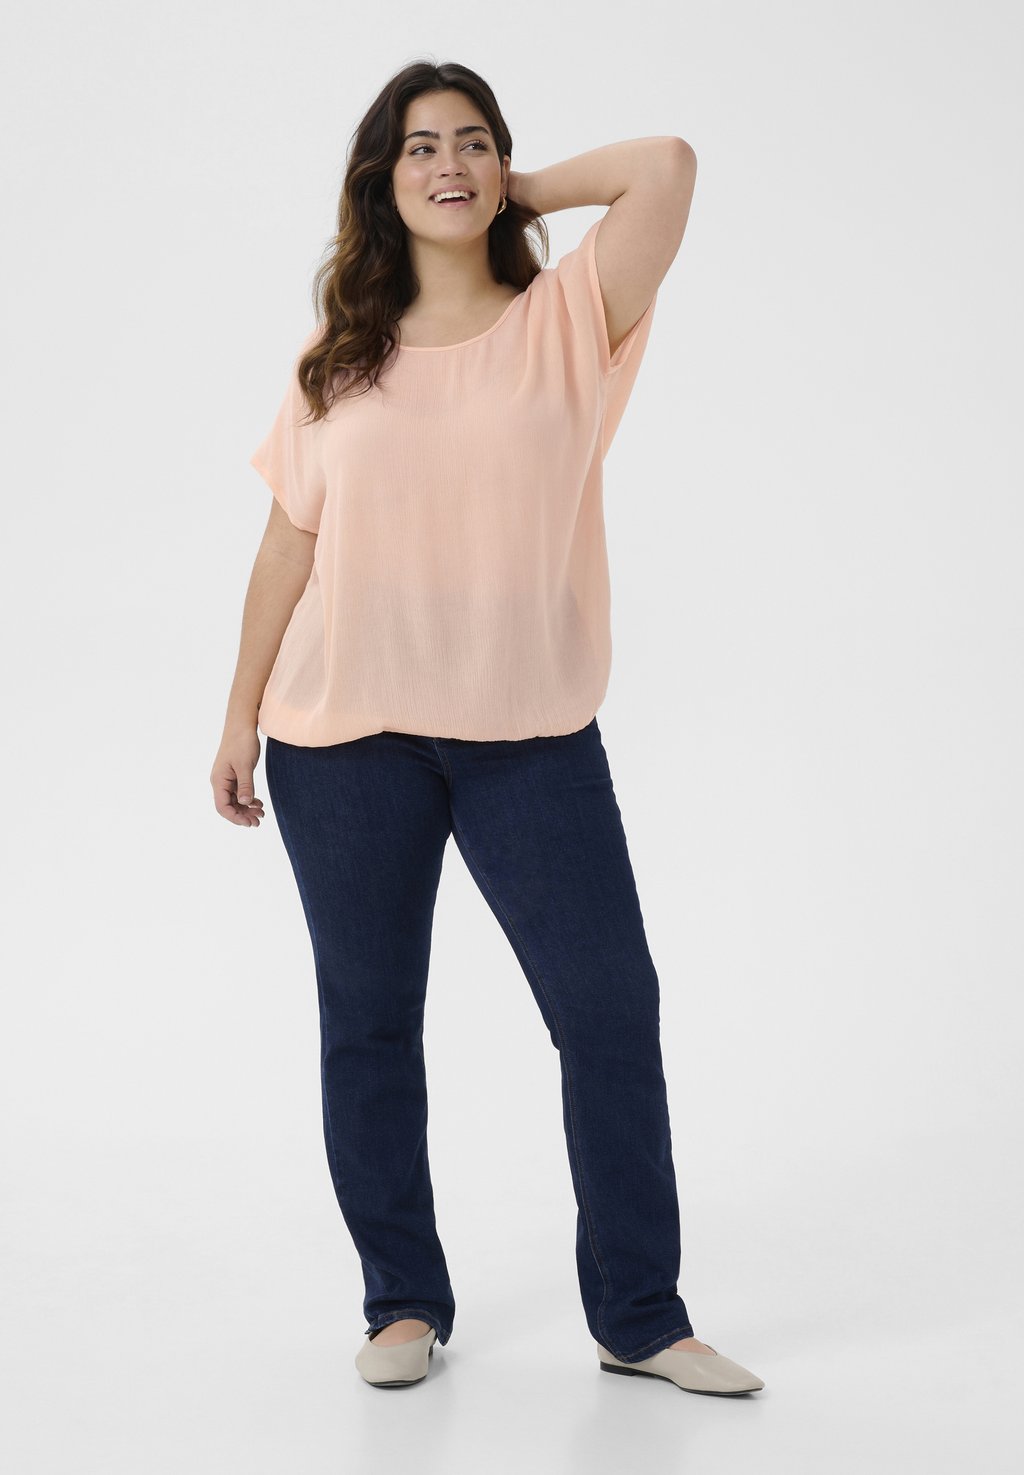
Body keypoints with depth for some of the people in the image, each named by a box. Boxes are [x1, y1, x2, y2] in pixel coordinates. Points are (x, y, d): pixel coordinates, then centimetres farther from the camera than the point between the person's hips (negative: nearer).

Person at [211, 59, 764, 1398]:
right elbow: (289, 544, 9)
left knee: (611, 1010, -1)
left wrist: (525, 191, 4)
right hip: (347, 740, 1)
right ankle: (403, 1305, 23)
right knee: (368, 1025, 8)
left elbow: (668, 166, -9)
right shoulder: (338, 361, 8)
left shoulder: (567, 322, 3)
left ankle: (640, 1316, 12)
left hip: (531, 734, -1)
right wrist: (241, 712, 8)